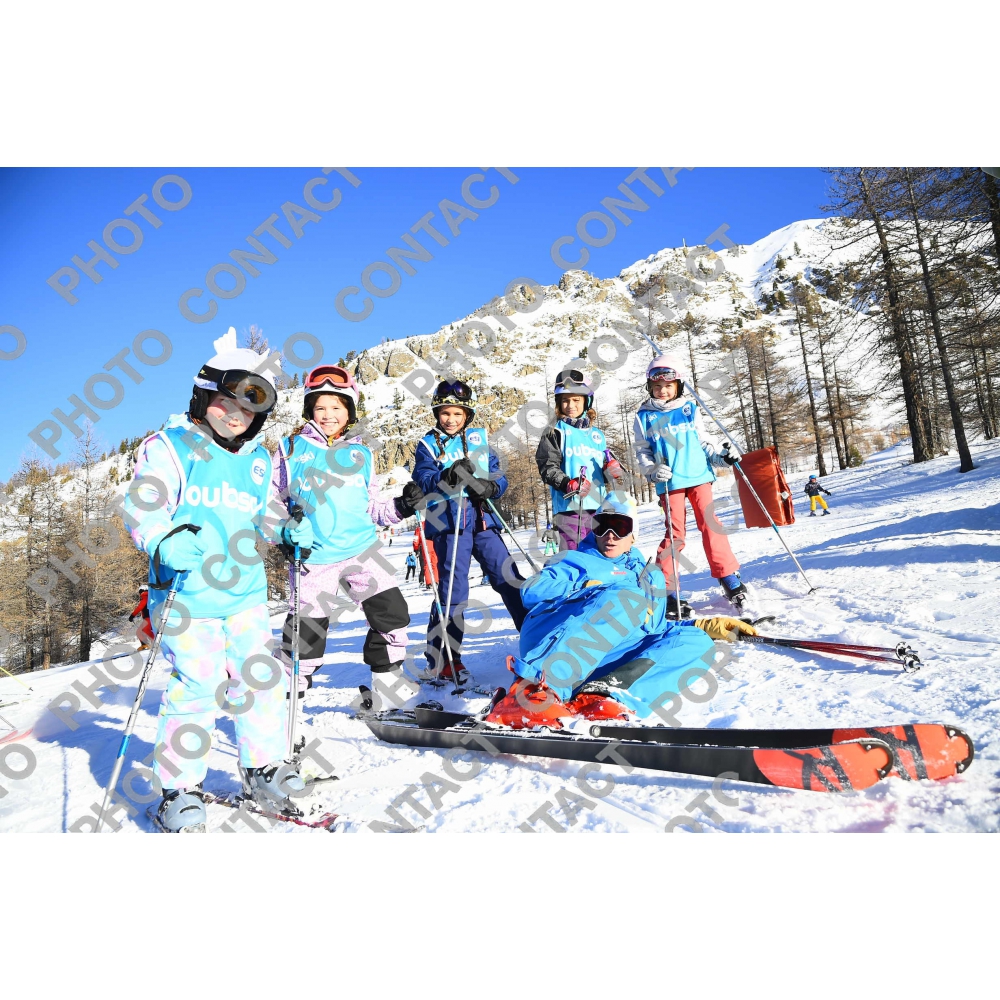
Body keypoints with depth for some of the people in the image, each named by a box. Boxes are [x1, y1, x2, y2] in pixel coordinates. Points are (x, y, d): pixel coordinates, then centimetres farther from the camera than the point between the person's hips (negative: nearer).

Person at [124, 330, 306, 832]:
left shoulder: (257, 460, 14)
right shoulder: (170, 446, -4)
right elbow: (142, 508, -11)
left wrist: (286, 535, 4)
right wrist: (167, 543, -30)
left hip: (246, 590, 5)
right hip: (187, 594, -5)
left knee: (259, 676, 6)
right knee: (195, 685, -7)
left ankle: (264, 768, 24)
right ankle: (179, 789, 12)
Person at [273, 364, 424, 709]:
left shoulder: (360, 454, 13)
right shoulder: (291, 448, 5)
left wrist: (402, 505, 0)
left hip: (363, 548, 3)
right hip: (313, 555, -3)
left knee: (391, 612, -4)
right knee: (306, 630, 0)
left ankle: (390, 687, 15)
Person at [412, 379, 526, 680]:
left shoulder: (480, 439, 15)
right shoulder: (428, 444, 6)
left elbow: (500, 477, 11)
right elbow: (423, 479, -9)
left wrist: (489, 487, -11)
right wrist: (448, 477, -29)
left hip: (482, 520, 3)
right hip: (448, 522, -3)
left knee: (510, 579, 3)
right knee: (453, 590, -4)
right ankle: (443, 659, 7)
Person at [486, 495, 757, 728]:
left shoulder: (650, 576, 34)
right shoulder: (576, 561, 21)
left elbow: (653, 628, 37)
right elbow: (531, 592, 6)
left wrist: (707, 625, 25)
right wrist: (595, 591, 1)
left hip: (602, 664, 4)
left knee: (697, 640, -10)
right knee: (627, 598, -29)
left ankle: (607, 695, -36)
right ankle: (533, 689, -48)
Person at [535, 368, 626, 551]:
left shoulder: (597, 434, 18)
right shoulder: (555, 433, 2)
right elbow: (547, 467, -7)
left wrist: (612, 470, -2)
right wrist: (568, 484, -22)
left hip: (599, 506, 5)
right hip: (570, 506, -5)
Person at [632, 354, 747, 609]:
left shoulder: (690, 410, 10)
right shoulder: (645, 417, 7)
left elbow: (704, 442, 15)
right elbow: (642, 452, 7)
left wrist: (720, 455, -3)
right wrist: (653, 469, -12)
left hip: (698, 476, 2)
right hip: (669, 482, -2)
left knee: (710, 524, -2)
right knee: (675, 532, -3)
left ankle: (728, 577, 6)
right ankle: (664, 586, 5)